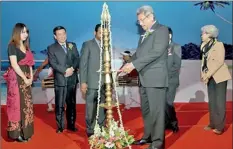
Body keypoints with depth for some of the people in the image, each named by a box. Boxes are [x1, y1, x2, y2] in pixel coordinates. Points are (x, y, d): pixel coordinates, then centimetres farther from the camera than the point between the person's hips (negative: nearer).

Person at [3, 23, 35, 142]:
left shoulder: (26, 47, 15)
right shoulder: (12, 46, -7)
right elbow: (14, 65, -15)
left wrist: (31, 77, 0)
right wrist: (25, 78, -13)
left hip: (26, 80, 7)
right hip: (16, 79, -7)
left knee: (26, 105, 9)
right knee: (17, 105, -3)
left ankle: (25, 131, 18)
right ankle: (16, 133, 6)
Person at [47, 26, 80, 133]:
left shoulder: (72, 45, 13)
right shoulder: (51, 48, 2)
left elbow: (77, 59, 4)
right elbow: (53, 63, -9)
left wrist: (72, 69, -14)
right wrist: (65, 71, -17)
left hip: (72, 79, 4)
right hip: (60, 80, -3)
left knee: (71, 103, 11)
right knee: (59, 105, 0)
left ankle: (71, 125, 22)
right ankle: (60, 126, 12)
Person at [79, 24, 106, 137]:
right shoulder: (87, 45, 3)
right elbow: (83, 64, -3)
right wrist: (83, 82, -10)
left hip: (105, 83, 4)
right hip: (92, 82, -4)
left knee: (102, 108, 7)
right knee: (91, 109, 1)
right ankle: (90, 131, 12)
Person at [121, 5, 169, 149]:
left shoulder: (162, 30, -6)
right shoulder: (144, 35, 19)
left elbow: (156, 52, -18)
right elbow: (139, 53, 17)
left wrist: (134, 64, -19)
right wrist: (129, 64, -2)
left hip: (156, 77, -8)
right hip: (144, 78, 8)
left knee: (156, 110, -3)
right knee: (145, 110, 15)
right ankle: (148, 136, 28)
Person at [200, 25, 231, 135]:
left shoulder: (219, 44, -6)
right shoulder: (204, 46, 13)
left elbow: (220, 61, -16)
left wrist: (208, 74, -19)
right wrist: (203, 74, -2)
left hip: (219, 76, -6)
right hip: (210, 77, 6)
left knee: (219, 101, -6)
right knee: (212, 101, 7)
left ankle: (220, 126, -3)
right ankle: (213, 123, 14)